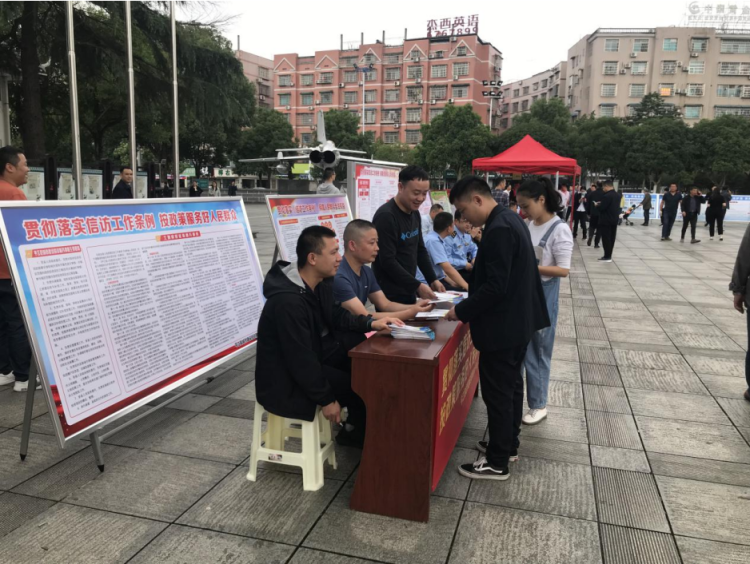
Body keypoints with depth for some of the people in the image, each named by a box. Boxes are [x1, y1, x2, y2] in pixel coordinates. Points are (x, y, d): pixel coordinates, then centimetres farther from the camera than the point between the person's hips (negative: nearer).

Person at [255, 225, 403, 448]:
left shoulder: (320, 282, -2)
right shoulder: (288, 301, -32)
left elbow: (336, 315, 12)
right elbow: (301, 359, -29)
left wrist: (372, 323, -5)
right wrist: (326, 400, -22)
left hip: (317, 356, 10)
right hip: (287, 380, -10)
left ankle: (358, 428, 27)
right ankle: (357, 433, 20)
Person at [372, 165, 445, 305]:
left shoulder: (414, 213, 9)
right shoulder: (386, 216, -18)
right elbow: (387, 261, -22)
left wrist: (433, 279, 7)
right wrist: (417, 286, -22)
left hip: (408, 292, 8)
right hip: (390, 296, -8)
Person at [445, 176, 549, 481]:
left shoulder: (498, 230, -24)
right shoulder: (509, 219, 8)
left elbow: (495, 286, -27)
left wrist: (462, 310, -17)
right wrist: (470, 295, 12)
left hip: (502, 325, -10)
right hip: (518, 319, 10)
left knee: (497, 392, 2)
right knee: (511, 385, 21)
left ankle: (497, 463, 16)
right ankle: (508, 444, 37)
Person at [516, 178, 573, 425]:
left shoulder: (560, 229, -14)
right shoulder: (527, 225, 5)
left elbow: (564, 270, -17)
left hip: (543, 295, -6)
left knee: (537, 351, 7)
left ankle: (538, 405, 24)